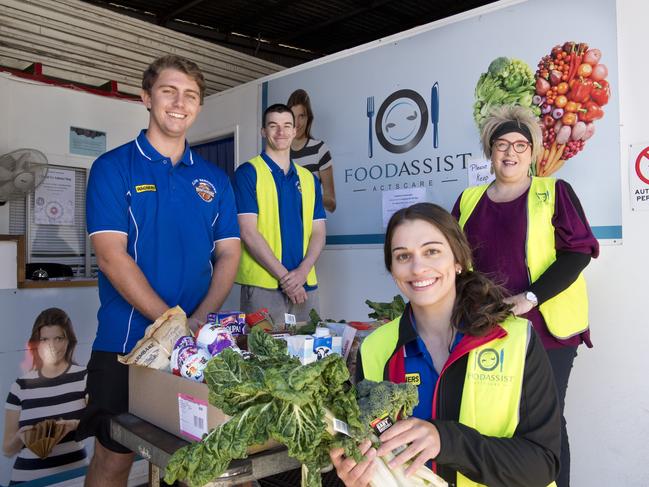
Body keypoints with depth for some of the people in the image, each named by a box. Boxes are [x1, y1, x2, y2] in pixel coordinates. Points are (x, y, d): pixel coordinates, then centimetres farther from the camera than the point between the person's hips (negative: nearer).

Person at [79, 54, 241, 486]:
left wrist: (198, 321, -11)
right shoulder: (113, 168, -2)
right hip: (127, 340, -3)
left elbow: (228, 255, 5)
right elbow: (112, 256, -12)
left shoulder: (214, 178, 9)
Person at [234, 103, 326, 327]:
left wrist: (302, 271, -9)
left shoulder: (309, 178, 13)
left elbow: (318, 232, 8)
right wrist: (283, 275, -13)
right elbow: (248, 233, -9)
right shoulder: (248, 172, -1)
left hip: (305, 285, 5)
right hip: (262, 286, -4)